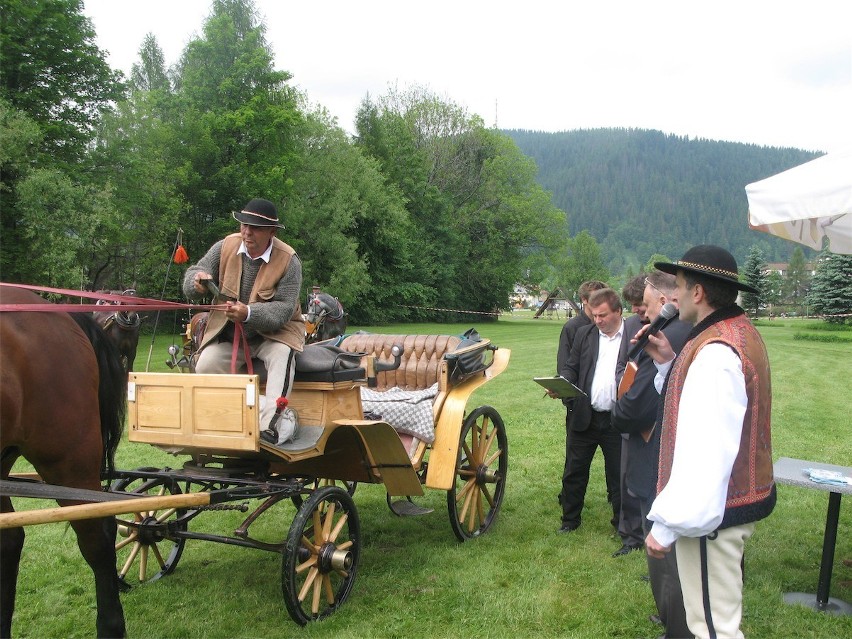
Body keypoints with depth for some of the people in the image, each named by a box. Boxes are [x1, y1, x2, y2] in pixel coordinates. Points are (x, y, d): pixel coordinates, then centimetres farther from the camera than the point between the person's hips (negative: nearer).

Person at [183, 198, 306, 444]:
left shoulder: (288, 261, -16)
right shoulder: (225, 246, -5)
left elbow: (284, 309, -23)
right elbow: (192, 276, 0)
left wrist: (249, 313, -41)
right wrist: (199, 279, -27)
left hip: (273, 331, -3)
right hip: (228, 334, 3)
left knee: (281, 355, -34)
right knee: (205, 366, -22)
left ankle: (269, 424, -41)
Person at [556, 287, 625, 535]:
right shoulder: (584, 334, 7)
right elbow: (571, 367, 9)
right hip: (584, 418, 3)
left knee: (619, 475, 10)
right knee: (574, 472, 11)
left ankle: (622, 522, 26)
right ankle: (570, 519, 26)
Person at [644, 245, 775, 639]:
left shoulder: (714, 352, -25)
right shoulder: (742, 333, 9)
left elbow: (704, 451, -30)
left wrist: (667, 525, -25)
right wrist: (670, 364, 7)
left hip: (710, 512, -11)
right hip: (745, 498, 11)